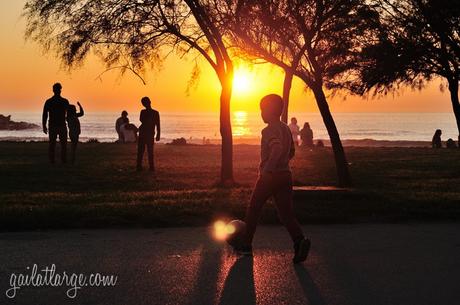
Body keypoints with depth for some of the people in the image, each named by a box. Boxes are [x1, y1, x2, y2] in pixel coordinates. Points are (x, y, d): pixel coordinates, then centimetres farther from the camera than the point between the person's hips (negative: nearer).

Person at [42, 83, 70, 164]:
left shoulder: (48, 101, -2)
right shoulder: (65, 101, -4)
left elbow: (44, 115, -2)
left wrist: (44, 126, 5)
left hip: (52, 126, 1)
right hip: (62, 126, -1)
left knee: (52, 144, 6)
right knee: (63, 144, 6)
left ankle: (51, 161, 3)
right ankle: (64, 161, 1)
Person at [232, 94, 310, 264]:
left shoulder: (269, 130, -14)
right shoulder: (286, 129, 13)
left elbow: (277, 149, -32)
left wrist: (267, 169, -26)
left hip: (269, 176, -7)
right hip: (286, 175, 7)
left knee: (253, 210, 10)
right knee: (286, 213, 4)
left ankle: (246, 245, 21)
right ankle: (299, 240, -20)